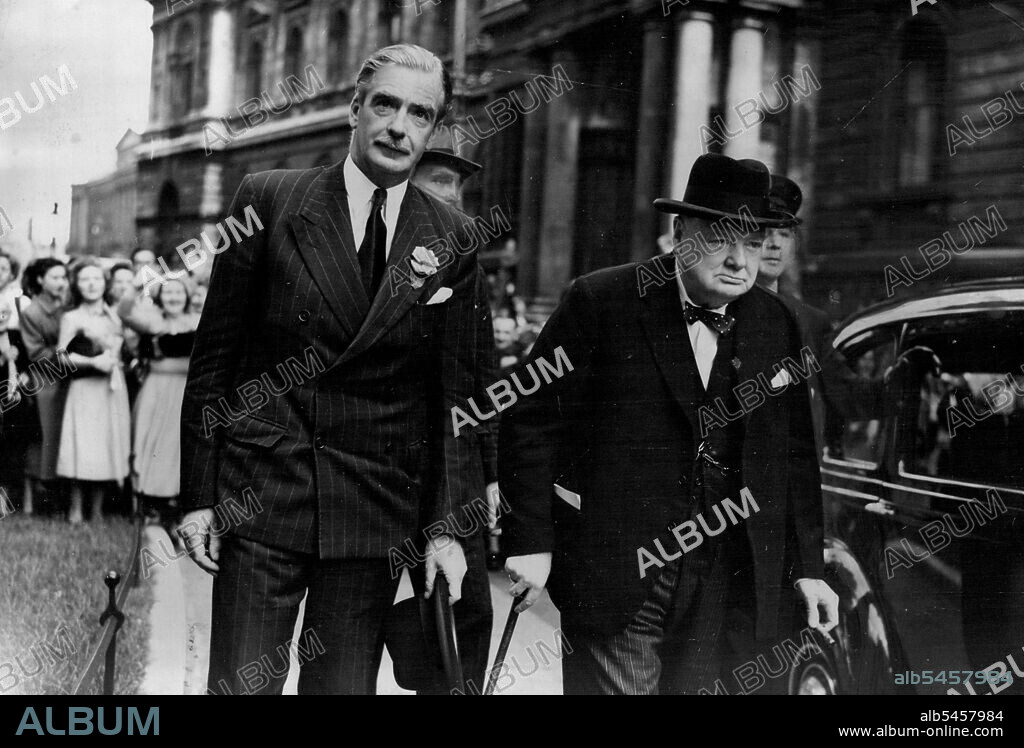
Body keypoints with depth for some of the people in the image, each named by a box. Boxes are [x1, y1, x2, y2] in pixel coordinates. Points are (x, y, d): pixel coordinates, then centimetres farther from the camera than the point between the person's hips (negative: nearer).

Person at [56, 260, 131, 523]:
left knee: (107, 446, 4)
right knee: (83, 449, -8)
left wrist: (112, 358, 1)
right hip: (84, 388, -4)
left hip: (113, 388, 4)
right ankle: (75, 509, 2)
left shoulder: (114, 316, 13)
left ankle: (98, 510, 12)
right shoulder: (72, 318, -2)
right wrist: (93, 362, -14)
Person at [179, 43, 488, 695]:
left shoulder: (452, 239, 5)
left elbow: (454, 392, 5)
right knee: (240, 687, 1)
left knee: (346, 686, 9)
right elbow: (215, 355, 1)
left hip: (379, 511, 2)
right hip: (261, 494, -1)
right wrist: (198, 494, -2)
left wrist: (445, 525, 0)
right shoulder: (269, 200, 0)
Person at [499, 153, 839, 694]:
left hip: (731, 585, 4)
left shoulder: (775, 325, 7)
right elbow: (531, 419, -6)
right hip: (617, 578, -4)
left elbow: (795, 456, 13)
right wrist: (532, 542, -10)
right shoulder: (603, 303, -7)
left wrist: (808, 568, 10)